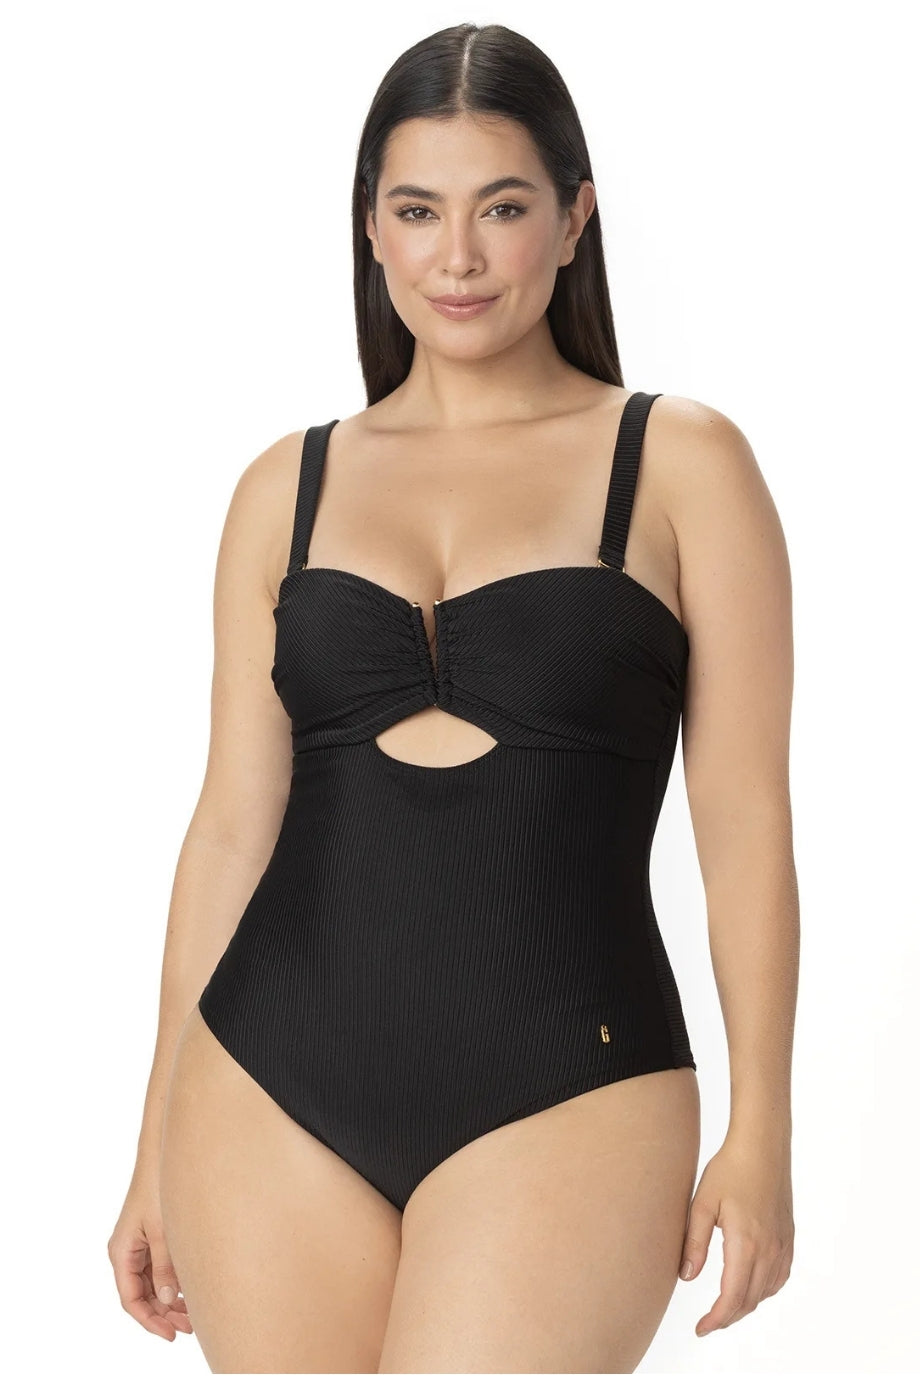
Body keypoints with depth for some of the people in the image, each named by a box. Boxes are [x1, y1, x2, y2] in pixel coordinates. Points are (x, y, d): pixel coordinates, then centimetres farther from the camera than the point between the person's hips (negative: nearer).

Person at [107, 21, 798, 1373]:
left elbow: (745, 819, 1)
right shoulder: (289, 486, 10)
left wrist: (760, 1131, -4)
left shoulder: (681, 463, 2)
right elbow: (233, 821, 10)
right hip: (273, 1083, 3)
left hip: (561, 1089, -3)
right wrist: (157, 1149, 11)